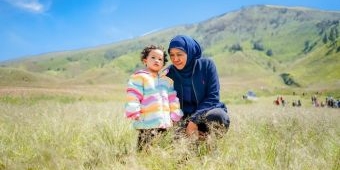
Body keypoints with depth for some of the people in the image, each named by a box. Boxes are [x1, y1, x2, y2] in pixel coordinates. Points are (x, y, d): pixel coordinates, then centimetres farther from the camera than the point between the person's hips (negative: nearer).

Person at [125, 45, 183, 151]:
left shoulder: (167, 80, 19)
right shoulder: (139, 77, -1)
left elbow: (173, 100, 19)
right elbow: (132, 98, -7)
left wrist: (174, 117, 13)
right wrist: (135, 114, -14)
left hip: (165, 124, 6)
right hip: (147, 124, -6)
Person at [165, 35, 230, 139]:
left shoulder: (206, 65, -7)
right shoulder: (169, 73, -3)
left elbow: (213, 96, -9)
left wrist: (194, 120, -21)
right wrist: (186, 125, -18)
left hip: (206, 112, -1)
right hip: (182, 119, 1)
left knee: (219, 117, -34)